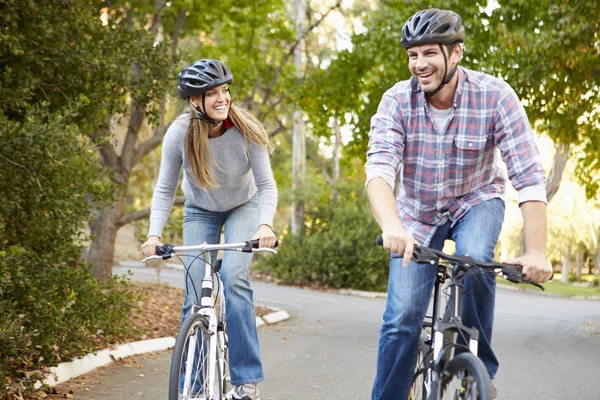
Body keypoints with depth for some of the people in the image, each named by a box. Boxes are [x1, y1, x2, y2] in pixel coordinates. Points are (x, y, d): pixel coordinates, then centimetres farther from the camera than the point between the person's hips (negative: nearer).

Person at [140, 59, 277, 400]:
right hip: (201, 211, 2)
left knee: (233, 278, -25)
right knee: (195, 296, -7)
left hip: (244, 207, -1)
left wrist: (265, 224, -40)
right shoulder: (180, 134, -25)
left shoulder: (246, 130, -27)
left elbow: (267, 185, -22)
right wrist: (154, 234, -30)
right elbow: (165, 190, -16)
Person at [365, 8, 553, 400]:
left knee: (474, 258, -33)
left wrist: (536, 252, -36)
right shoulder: (397, 100, -20)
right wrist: (392, 227, -52)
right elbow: (379, 168, -32)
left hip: (478, 200, -1)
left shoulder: (495, 95, -23)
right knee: (401, 320, -8)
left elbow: (529, 175, -26)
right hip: (418, 212, 1)